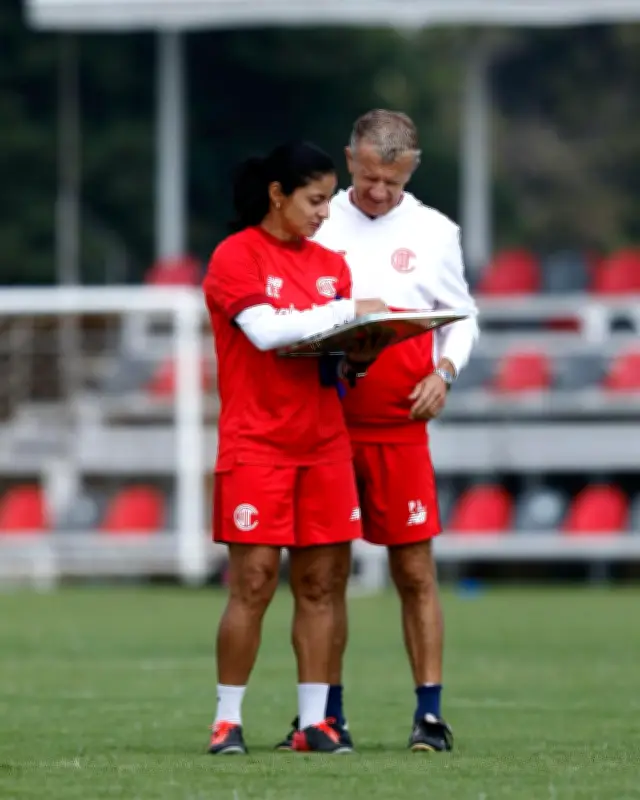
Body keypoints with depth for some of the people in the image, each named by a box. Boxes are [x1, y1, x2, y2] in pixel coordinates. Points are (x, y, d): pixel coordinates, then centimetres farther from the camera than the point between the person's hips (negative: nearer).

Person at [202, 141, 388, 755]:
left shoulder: (331, 265, 14)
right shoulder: (236, 257, -4)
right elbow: (265, 330, -17)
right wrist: (346, 311, -16)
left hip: (324, 442, 6)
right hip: (257, 443, -6)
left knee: (321, 583, 3)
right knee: (252, 584, -7)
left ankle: (315, 721, 7)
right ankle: (227, 720, 2)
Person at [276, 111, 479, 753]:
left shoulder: (434, 232, 7)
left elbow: (462, 315, 15)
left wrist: (445, 372, -3)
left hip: (400, 428, -1)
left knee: (415, 570, -3)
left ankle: (430, 713, 0)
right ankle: (326, 715, 9)